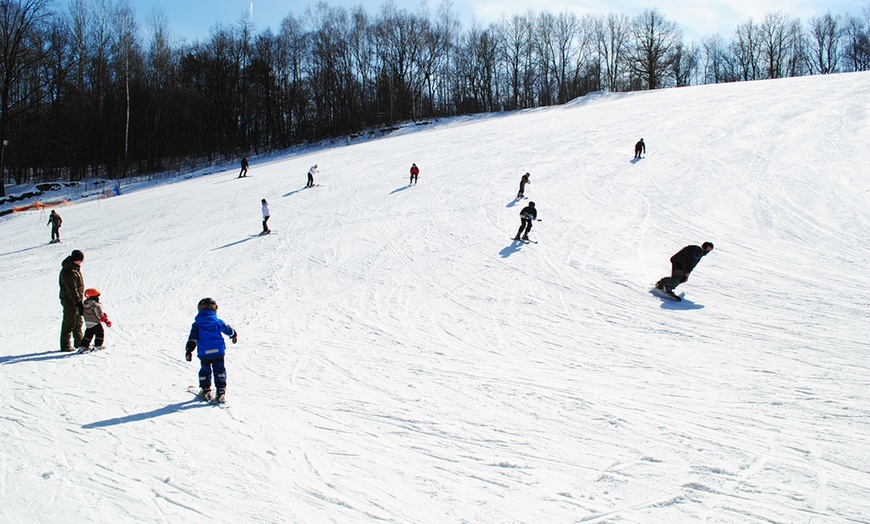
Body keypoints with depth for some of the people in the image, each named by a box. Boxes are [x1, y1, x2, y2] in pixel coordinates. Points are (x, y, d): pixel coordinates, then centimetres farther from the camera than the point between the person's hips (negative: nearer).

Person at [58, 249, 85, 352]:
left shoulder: (75, 268, 8)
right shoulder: (69, 272, -24)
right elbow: (72, 290, -26)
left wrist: (80, 301, 24)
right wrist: (79, 303, -26)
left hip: (76, 300, 10)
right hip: (70, 301, -10)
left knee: (78, 322, 18)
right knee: (69, 323, -3)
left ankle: (79, 342, 29)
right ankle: (65, 345, 5)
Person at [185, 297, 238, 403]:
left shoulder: (197, 325, -2)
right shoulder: (218, 322, -1)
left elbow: (193, 339, -7)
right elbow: (228, 330, 13)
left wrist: (189, 350, -5)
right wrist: (234, 335, 34)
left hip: (204, 353, 0)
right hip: (218, 352, 0)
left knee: (205, 370, 18)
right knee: (219, 371, 8)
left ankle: (206, 391, 19)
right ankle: (221, 393, 1)